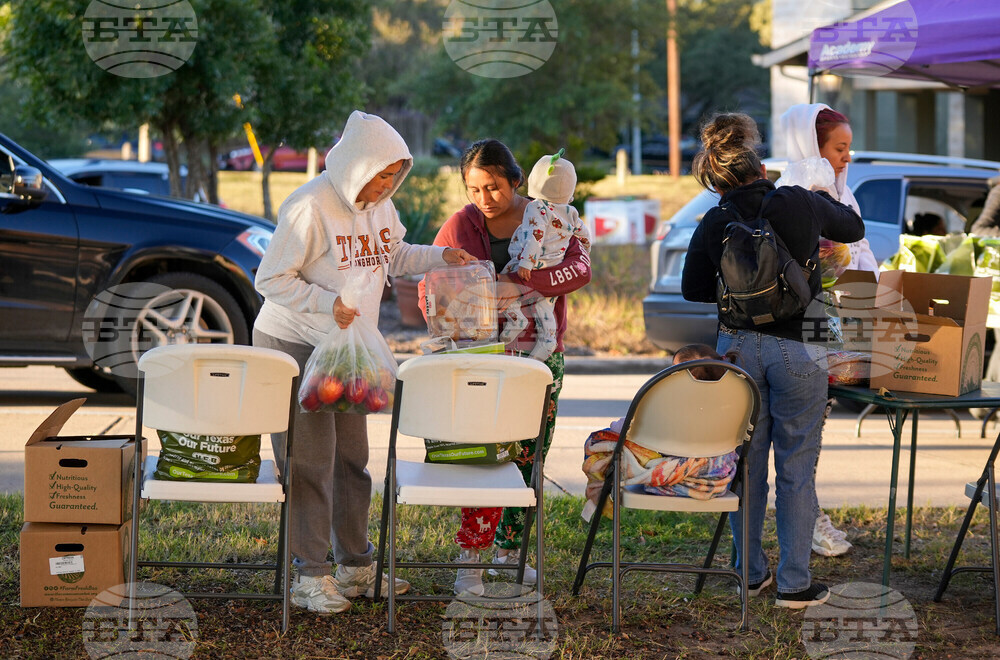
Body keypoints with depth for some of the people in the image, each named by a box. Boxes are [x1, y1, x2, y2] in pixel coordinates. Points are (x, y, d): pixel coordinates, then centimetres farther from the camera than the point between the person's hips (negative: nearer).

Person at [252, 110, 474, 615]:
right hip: (293, 345, -8)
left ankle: (355, 565, 23)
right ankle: (310, 576, 1)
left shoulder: (378, 205, 5)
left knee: (351, 458, 12)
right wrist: (327, 303, -29)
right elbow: (270, 280, -19)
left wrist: (440, 258, 5)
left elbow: (394, 257, 22)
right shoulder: (310, 208, -21)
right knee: (309, 463, -6)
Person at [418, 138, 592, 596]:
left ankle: (508, 550, 21)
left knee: (528, 459, 6)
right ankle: (470, 561, -9)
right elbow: (430, 288, 5)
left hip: (540, 354, 2)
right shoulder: (461, 225, 1)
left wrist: (520, 285, -27)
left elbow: (579, 268, -15)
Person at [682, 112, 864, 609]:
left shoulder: (713, 226, -5)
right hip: (798, 351, -2)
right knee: (796, 470, 4)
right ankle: (794, 584, 7)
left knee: (746, 464, 14)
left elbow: (692, 290, 9)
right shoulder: (800, 204, -9)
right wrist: (822, 199, 28)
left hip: (737, 347, 2)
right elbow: (855, 228, 11)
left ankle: (751, 573, 23)